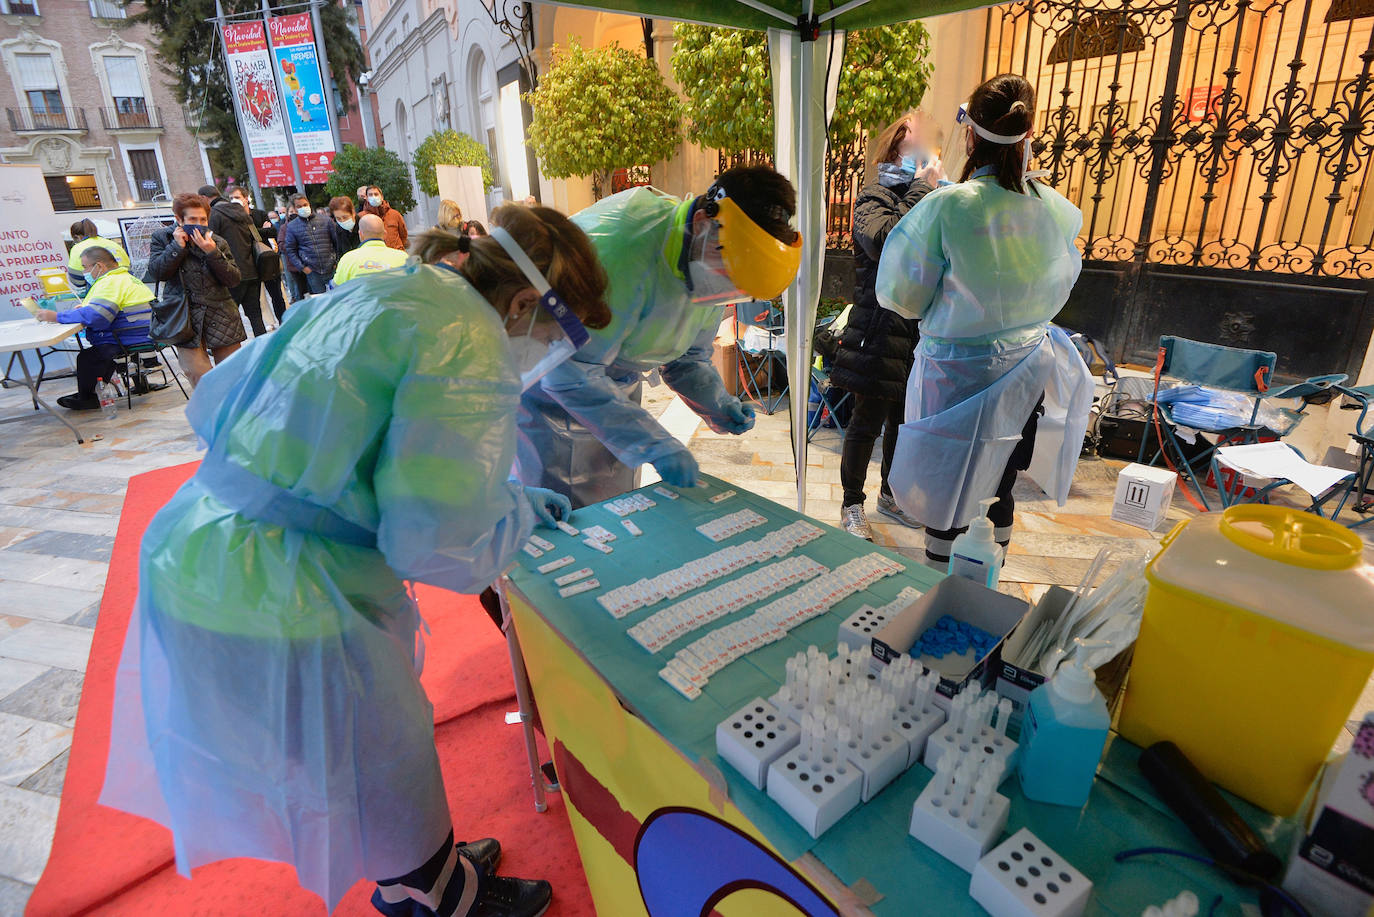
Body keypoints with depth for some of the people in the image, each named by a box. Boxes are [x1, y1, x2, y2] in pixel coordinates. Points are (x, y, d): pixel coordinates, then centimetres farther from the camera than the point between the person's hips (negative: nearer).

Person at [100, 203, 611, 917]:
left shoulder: (370, 292, 9)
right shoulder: (469, 347, -19)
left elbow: (212, 404, 16)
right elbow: (435, 544, -23)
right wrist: (520, 507, -4)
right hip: (281, 611, -9)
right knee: (393, 760, 16)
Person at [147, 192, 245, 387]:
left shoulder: (218, 243, 5)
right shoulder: (163, 238, 6)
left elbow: (233, 280, -5)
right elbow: (156, 273, -6)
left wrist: (212, 253, -17)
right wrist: (177, 246, -12)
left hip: (220, 316, 1)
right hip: (185, 319, -1)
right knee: (199, 377, -13)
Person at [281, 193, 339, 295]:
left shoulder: (326, 220, 5)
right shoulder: (291, 226, 7)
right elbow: (290, 250, 9)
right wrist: (302, 267, -2)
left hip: (331, 268, 0)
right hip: (312, 271, 0)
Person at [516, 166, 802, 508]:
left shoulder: (710, 267, -8)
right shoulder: (619, 248, -35)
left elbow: (688, 357, 7)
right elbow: (570, 372, -35)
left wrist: (718, 405, -14)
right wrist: (654, 444, -37)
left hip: (614, 386, 7)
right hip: (549, 387, -7)